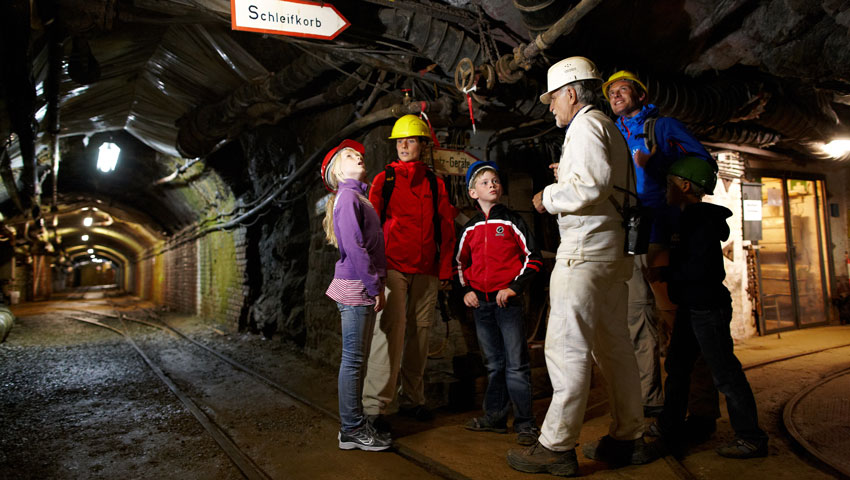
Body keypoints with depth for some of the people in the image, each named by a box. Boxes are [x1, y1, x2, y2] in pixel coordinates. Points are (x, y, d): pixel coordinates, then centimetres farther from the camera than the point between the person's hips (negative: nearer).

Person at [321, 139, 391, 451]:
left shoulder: (357, 197, 21)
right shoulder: (347, 196, -8)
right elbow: (354, 247, -17)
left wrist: (376, 284, 13)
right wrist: (375, 286, -14)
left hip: (362, 288, 9)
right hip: (355, 287, -9)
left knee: (357, 358, 13)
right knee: (354, 359, -3)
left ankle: (354, 425, 22)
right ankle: (352, 430, 6)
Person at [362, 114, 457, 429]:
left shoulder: (435, 184, 14)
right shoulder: (384, 180, 8)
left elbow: (446, 228, 13)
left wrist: (445, 269, 7)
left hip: (426, 270, 3)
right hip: (392, 267, -3)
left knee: (419, 334, 6)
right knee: (389, 332, -11)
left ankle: (412, 399, 18)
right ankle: (374, 406, -6)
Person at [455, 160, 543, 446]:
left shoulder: (511, 222, -1)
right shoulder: (470, 229, 10)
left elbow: (533, 258, -1)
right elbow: (460, 263, 21)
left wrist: (514, 287, -10)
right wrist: (465, 290, 6)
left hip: (508, 300, -4)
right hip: (480, 302, 4)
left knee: (516, 364, -4)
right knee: (494, 363, 14)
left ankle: (524, 422, 5)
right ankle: (495, 416, 24)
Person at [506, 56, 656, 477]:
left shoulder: (585, 125, -5)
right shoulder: (610, 128, 25)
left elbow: (594, 182, -21)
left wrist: (550, 197, -8)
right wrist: (566, 177, 21)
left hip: (586, 248, -10)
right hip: (612, 246, 11)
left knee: (566, 345, -9)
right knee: (614, 345, 12)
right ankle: (629, 438, 19)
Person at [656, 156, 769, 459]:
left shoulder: (703, 221, -17)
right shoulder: (689, 219, 13)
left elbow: (698, 269, -23)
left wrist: (664, 274, -14)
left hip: (708, 306, -10)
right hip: (691, 306, 10)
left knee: (724, 372, -2)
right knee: (676, 367, 13)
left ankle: (751, 438, 12)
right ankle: (670, 431, 21)